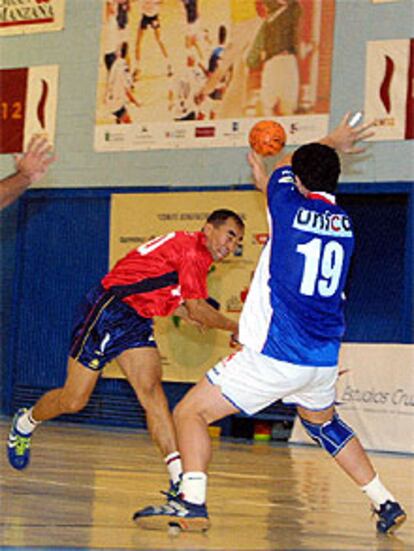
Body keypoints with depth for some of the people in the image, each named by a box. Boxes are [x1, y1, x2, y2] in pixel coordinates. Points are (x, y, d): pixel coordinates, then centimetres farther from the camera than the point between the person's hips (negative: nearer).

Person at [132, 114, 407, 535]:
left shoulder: (289, 205, -5)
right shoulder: (344, 223, 8)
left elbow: (286, 167, 19)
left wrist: (332, 142, 35)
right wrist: (267, 184, 41)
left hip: (275, 355, -6)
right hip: (324, 359, 7)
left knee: (190, 412, 0)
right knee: (323, 422, 33)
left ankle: (192, 501, -17)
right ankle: (385, 503, 31)